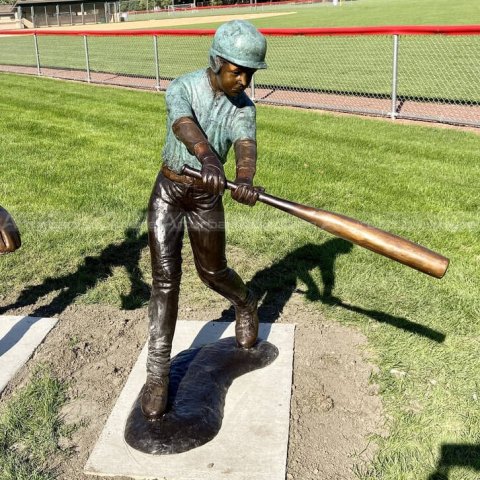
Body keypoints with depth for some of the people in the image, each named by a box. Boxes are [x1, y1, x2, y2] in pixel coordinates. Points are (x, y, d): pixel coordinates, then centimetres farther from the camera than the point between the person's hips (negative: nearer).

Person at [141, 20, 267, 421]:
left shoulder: (243, 108, -8)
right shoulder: (182, 88, -16)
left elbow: (246, 143, -28)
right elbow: (185, 126, -38)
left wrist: (245, 179, -52)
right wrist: (208, 158, -60)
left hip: (207, 197, 2)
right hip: (168, 192, -1)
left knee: (213, 272, 12)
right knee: (165, 279, -6)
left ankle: (246, 304, 48)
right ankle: (158, 372, 2)